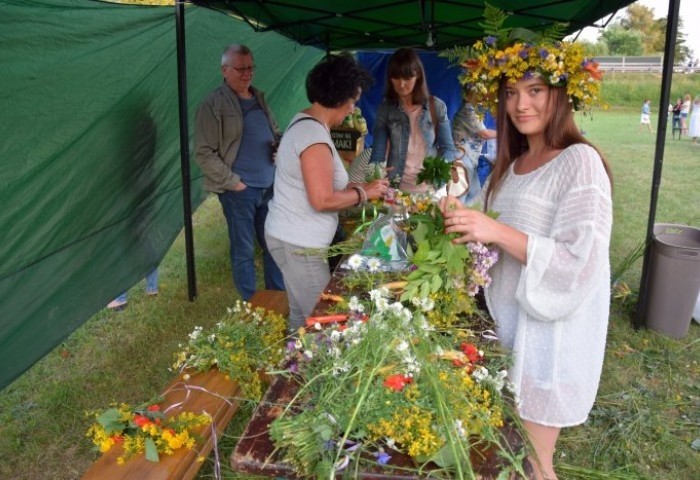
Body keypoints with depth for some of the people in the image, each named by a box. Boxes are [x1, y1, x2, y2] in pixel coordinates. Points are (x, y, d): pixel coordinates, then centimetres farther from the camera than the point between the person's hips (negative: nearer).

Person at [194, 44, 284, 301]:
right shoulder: (213, 104, -9)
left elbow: (275, 134, 23)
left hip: (269, 186, 6)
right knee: (244, 251, 6)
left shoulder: (259, 99, 12)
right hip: (239, 191, -6)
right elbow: (204, 153, -12)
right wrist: (233, 182, -14)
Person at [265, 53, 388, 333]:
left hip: (291, 236, 10)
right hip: (298, 244, -10)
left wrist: (355, 187, 10)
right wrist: (363, 193, -11)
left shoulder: (304, 121, 10)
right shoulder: (315, 136, -22)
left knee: (302, 316, 20)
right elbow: (323, 200, -25)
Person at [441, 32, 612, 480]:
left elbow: (578, 262, -22)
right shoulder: (514, 163, 9)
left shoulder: (580, 162, -16)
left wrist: (498, 232, -30)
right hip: (509, 314, 8)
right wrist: (465, 221, -4)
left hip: (550, 326, -7)